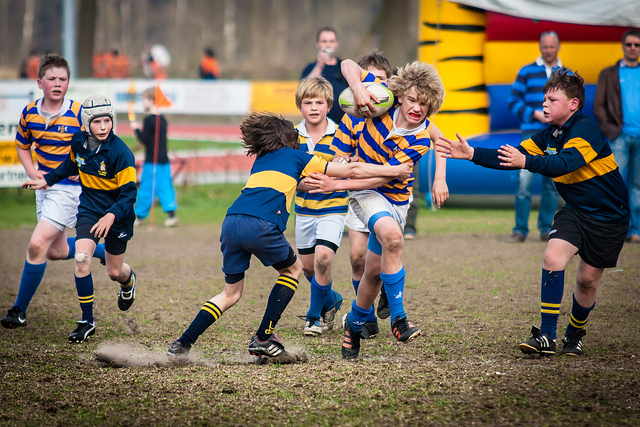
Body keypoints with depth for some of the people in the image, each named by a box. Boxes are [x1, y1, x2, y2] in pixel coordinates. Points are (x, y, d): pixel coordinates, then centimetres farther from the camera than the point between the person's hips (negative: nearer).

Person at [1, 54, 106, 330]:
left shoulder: (79, 114, -14)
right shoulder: (29, 113, 0)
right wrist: (32, 172, 0)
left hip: (70, 186, -7)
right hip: (44, 184, 7)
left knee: (37, 245, -15)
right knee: (56, 251, 15)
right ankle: (103, 251, 43)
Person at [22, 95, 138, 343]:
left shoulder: (121, 153, -23)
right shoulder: (79, 142, -7)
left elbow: (129, 194, -23)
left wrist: (111, 216, -38)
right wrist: (47, 180, 19)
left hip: (118, 214, -3)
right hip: (89, 209, 3)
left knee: (114, 272, 10)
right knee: (81, 257, -20)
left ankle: (128, 280, 53)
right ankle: (87, 322, -9)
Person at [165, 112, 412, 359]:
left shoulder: (261, 161, 34)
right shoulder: (295, 157, 19)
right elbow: (352, 171, 21)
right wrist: (394, 171, 29)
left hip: (230, 223, 6)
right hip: (260, 225, -5)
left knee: (231, 293, 18)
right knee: (293, 269, 21)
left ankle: (181, 345, 6)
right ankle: (262, 338, 12)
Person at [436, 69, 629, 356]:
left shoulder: (586, 129, -22)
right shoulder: (549, 135, 1)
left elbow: (564, 163, -38)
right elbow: (511, 157, -2)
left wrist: (526, 161, -51)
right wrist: (472, 154, -14)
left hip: (609, 215, -6)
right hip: (576, 211, 6)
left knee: (588, 280, 1)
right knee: (553, 257, -17)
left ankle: (575, 334, 28)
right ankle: (546, 336, -16)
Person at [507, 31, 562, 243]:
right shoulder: (526, 72, 6)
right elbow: (514, 102, 3)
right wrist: (536, 114, -10)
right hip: (531, 135, -2)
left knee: (552, 185, 4)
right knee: (524, 183, -11)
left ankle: (546, 229, 14)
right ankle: (520, 230, -6)